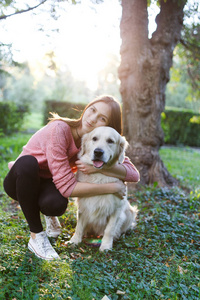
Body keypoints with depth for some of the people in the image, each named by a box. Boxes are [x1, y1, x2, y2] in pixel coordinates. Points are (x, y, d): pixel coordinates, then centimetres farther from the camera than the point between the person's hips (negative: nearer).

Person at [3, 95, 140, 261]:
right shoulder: (60, 129, -30)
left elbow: (134, 174, -19)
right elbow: (66, 186, -32)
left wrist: (99, 167, -35)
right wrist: (113, 187, -28)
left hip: (46, 184, 3)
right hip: (21, 181, -2)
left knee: (57, 204, -34)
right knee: (28, 162, -37)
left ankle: (50, 214, 7)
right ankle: (36, 235, -20)